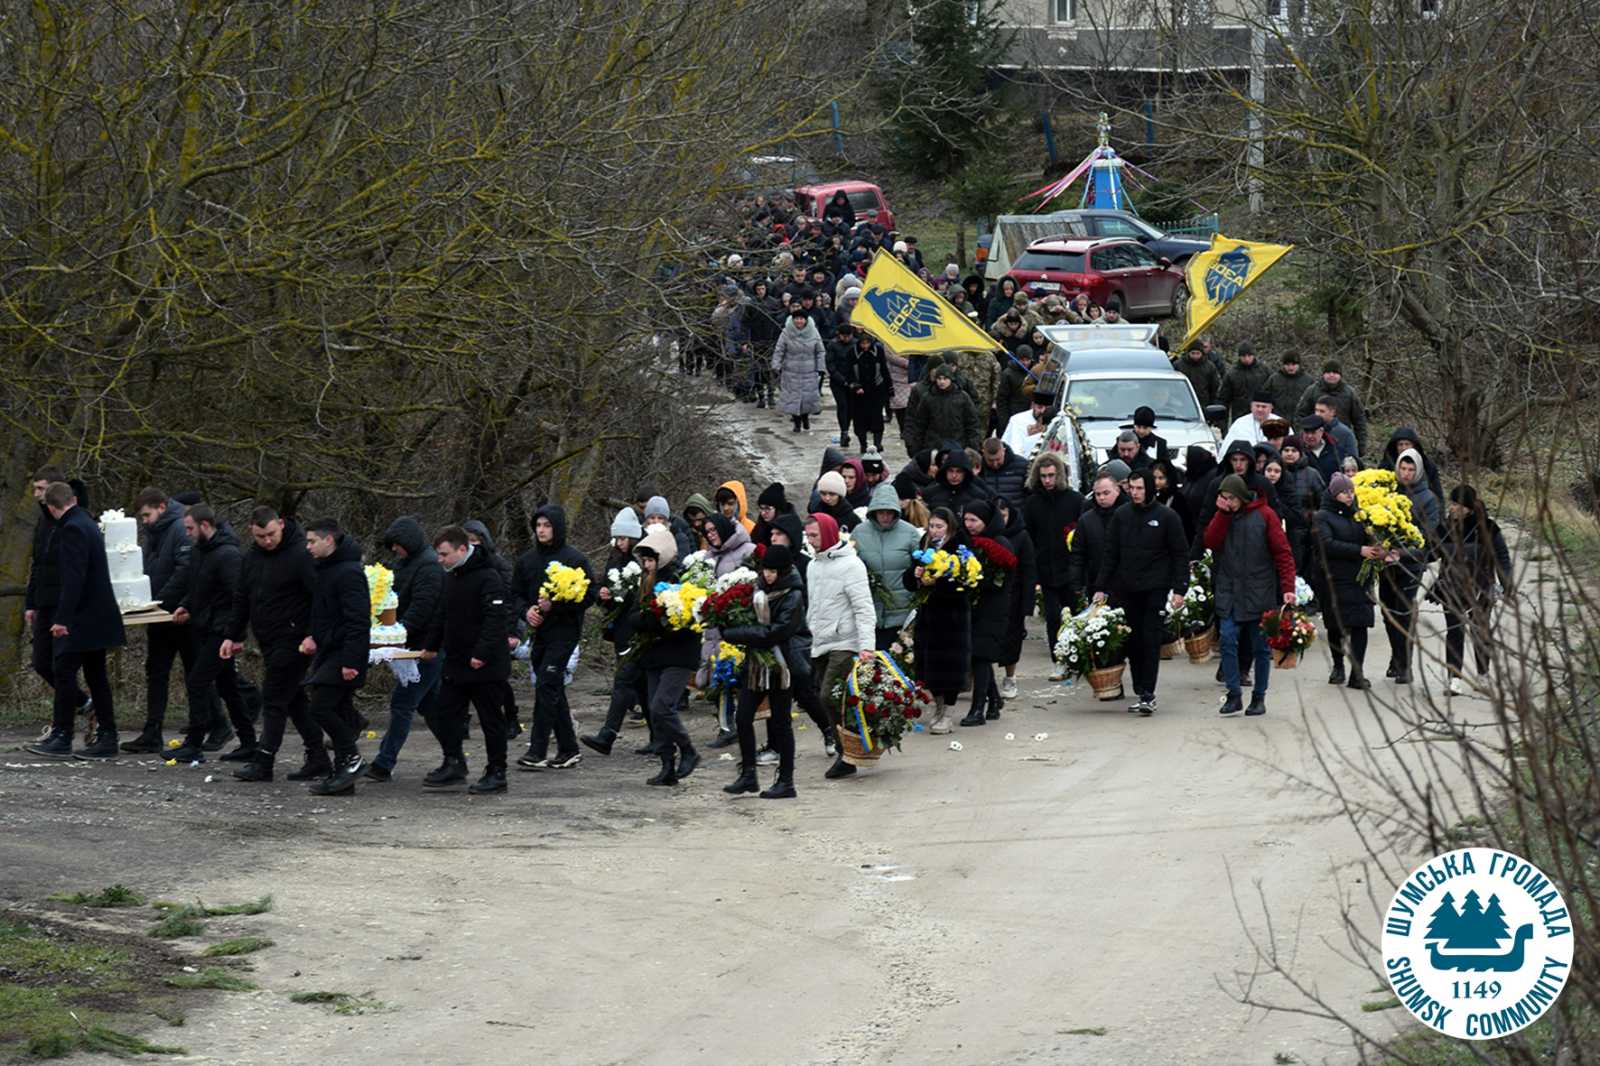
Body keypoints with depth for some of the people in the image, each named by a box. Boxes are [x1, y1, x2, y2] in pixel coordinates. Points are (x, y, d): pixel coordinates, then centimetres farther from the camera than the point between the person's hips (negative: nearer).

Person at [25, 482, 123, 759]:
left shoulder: (71, 530, -16)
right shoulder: (88, 524, 15)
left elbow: (73, 577, -23)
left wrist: (63, 618, -24)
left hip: (82, 618, -10)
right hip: (97, 616, 10)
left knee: (63, 670, -6)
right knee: (95, 675, 10)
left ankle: (61, 737, -5)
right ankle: (106, 738, 10)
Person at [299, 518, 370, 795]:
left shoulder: (349, 573, -16)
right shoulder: (324, 570, 16)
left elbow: (358, 621, -22)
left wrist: (351, 661, -26)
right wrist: (313, 636, 8)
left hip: (343, 655, -10)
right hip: (328, 652, 10)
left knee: (320, 706, -15)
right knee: (339, 711, 9)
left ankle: (350, 758, -3)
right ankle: (343, 773, 12)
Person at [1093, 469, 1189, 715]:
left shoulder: (1167, 517, -2)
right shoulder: (1121, 515, 8)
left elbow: (1181, 555, 0)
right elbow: (1110, 554, 10)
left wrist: (1179, 589, -8)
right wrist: (1101, 587, 5)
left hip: (1155, 590, -4)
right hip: (1126, 590, 4)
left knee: (1151, 641, -8)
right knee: (1133, 643, 5)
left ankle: (1147, 694, -8)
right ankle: (1140, 692, 13)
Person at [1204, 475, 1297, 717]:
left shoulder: (1263, 515, -3)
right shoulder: (1223, 516, 9)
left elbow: (1282, 552, -6)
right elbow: (1211, 542, -5)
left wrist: (1287, 587, -15)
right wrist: (1222, 513, -11)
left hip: (1260, 594, -2)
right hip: (1229, 592, 3)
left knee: (1261, 646, 5)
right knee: (1228, 640, -10)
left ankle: (1259, 697, 15)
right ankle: (1233, 695, -5)